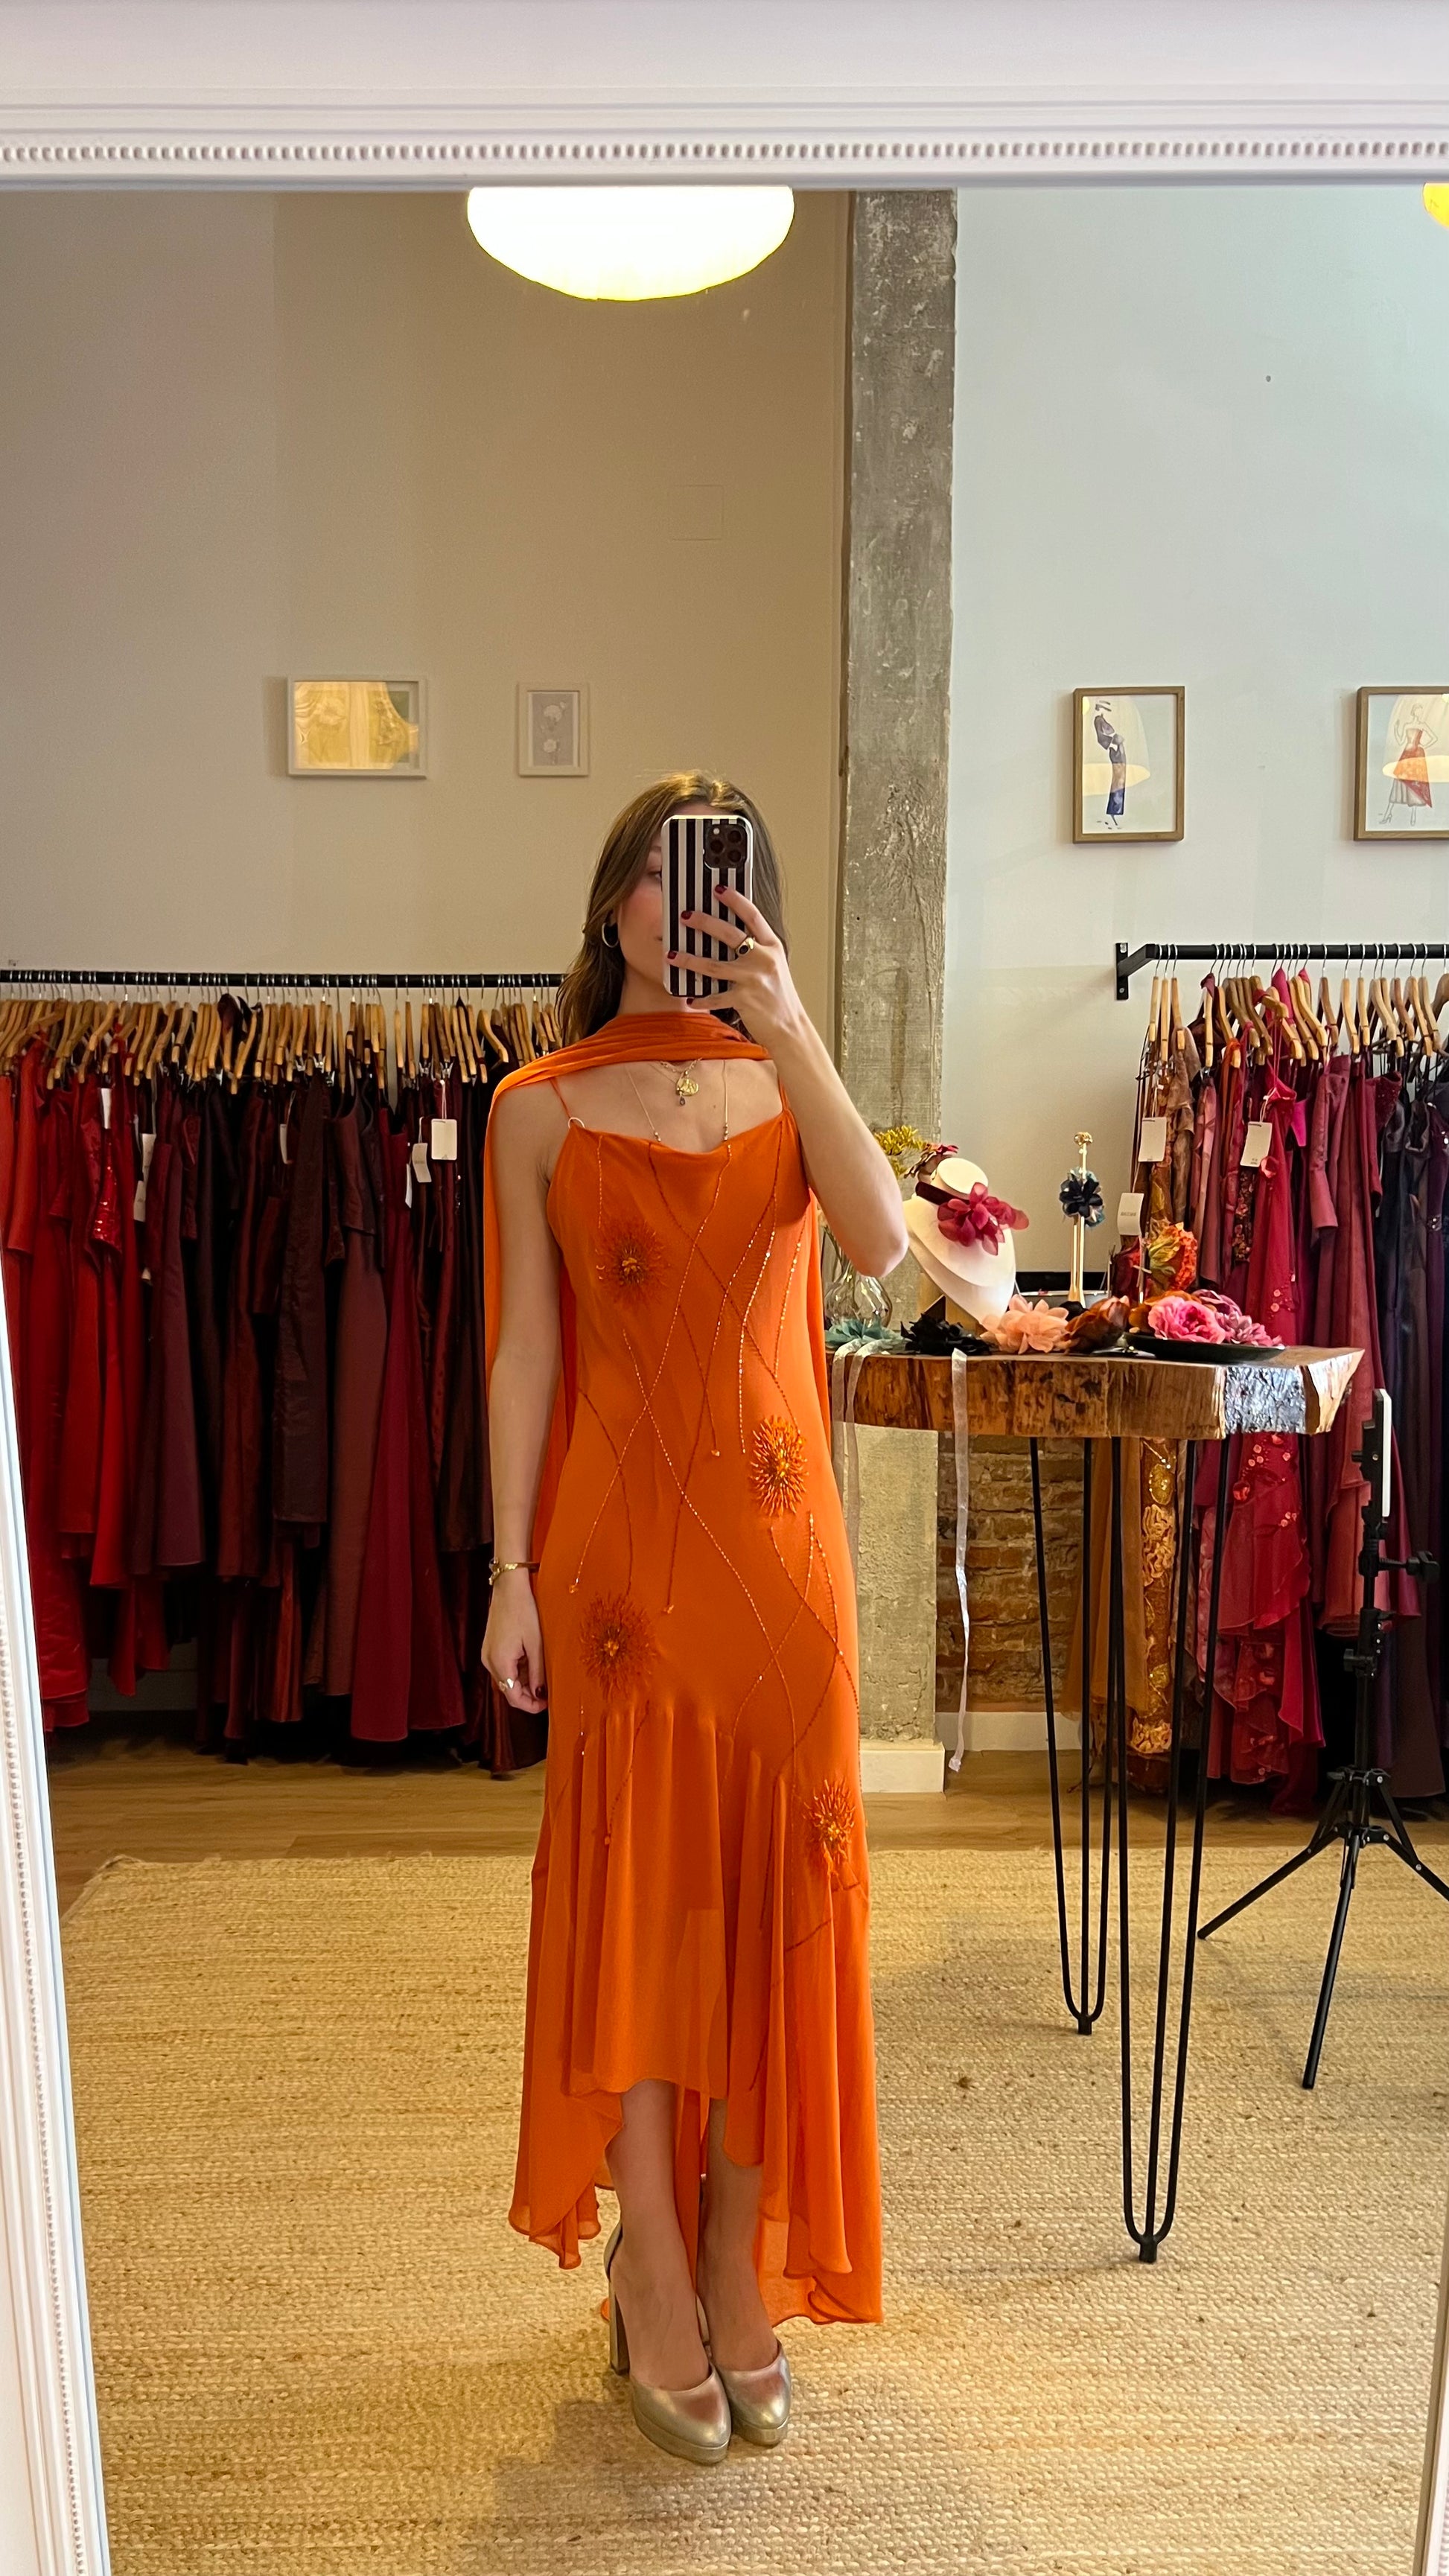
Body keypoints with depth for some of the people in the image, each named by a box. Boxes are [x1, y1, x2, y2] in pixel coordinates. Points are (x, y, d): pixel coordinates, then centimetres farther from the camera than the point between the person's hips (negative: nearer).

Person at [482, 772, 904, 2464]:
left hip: (779, 1529, 2)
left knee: (767, 1895, 9)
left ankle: (741, 2275, 28)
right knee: (632, 1892, 5)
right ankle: (656, 2288, 25)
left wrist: (790, 1032, -20)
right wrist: (513, 1571, -5)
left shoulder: (783, 1080, 6)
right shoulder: (543, 1108, 1)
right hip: (621, 1534, -2)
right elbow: (523, 1351, -1)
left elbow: (881, 1243, -13)